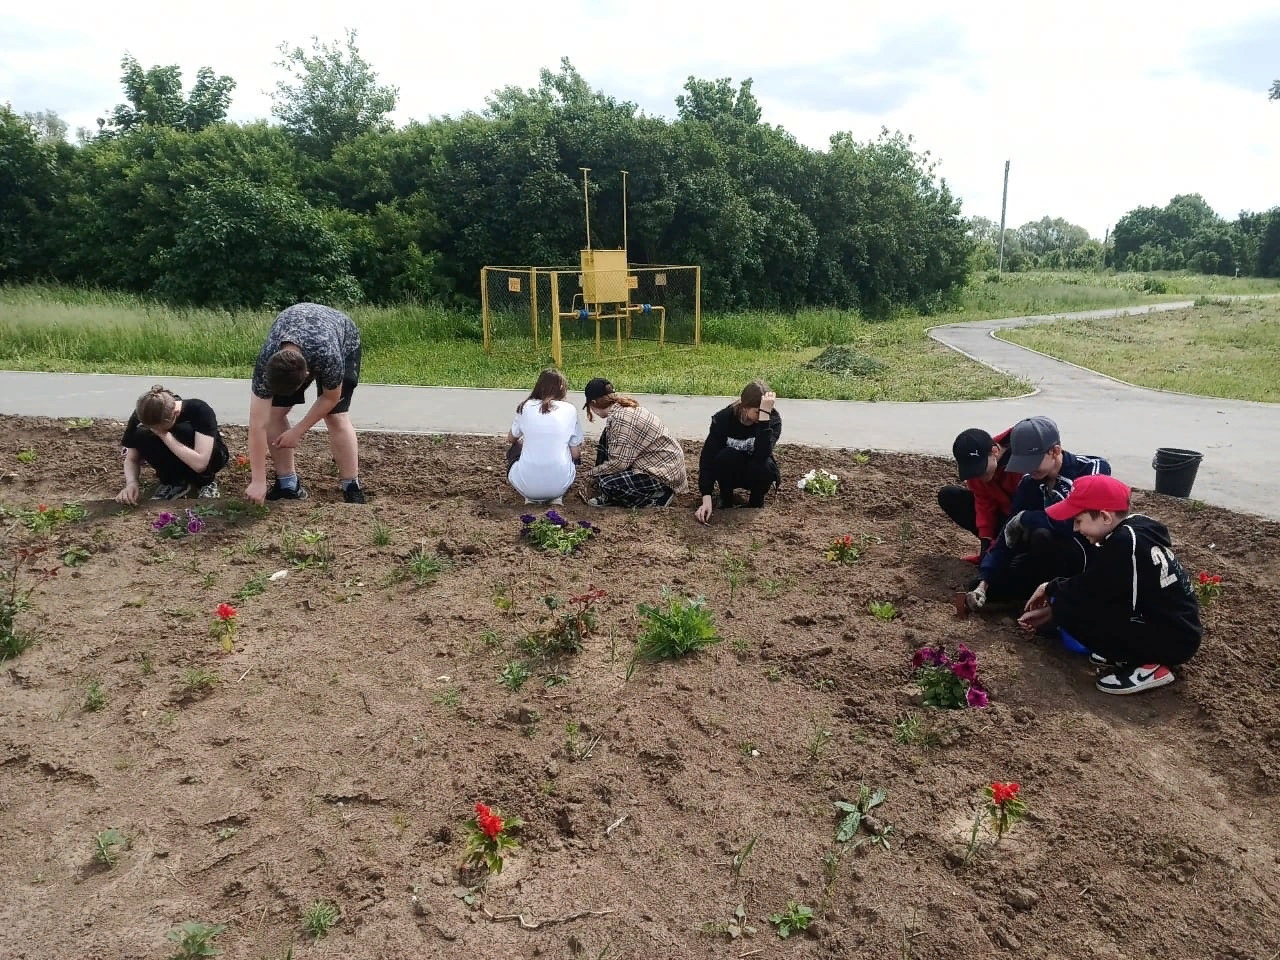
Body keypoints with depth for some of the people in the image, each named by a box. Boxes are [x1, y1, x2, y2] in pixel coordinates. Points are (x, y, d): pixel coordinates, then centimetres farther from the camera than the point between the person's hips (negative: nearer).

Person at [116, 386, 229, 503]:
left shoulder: (200, 411, -33)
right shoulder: (141, 416, -22)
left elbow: (199, 463, -42)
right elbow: (132, 459, -12)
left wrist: (164, 435, -39)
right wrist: (131, 483, -33)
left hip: (209, 457, -4)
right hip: (177, 461, 4)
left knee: (185, 430, -33)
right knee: (140, 436, -24)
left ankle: (205, 479, -10)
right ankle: (175, 481, -5)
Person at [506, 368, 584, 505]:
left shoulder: (525, 407, 3)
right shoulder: (570, 410, 0)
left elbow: (511, 439, 20)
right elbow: (576, 454, 4)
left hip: (525, 485, 0)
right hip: (560, 485, 0)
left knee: (514, 448, 31)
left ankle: (531, 497, 14)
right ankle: (557, 497, 12)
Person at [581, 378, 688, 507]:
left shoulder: (620, 419, -24)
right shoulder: (623, 407, 4)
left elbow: (618, 463, -24)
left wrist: (591, 473, -9)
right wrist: (598, 472, 16)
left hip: (664, 474, -10)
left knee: (607, 484, -23)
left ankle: (659, 497, -5)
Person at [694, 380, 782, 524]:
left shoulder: (773, 419, -25)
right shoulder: (723, 418, -23)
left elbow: (762, 455, -42)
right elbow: (707, 458, -25)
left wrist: (764, 414, -49)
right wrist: (706, 499, -36)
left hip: (756, 474, 0)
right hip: (729, 473, 0)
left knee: (763, 465, -34)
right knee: (726, 456, -34)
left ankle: (757, 500, -3)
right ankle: (726, 499, -6)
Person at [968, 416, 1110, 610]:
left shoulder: (1092, 469, -21)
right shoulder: (1029, 483, -4)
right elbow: (1007, 534, -7)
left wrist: (1024, 518, -19)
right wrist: (983, 584, -17)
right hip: (1052, 557, 6)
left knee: (1042, 536, -35)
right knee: (989, 586, -8)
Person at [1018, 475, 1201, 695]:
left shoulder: (1123, 543, -25)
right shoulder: (1137, 527, 4)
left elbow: (1086, 590, -16)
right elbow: (1092, 584, 11)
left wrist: (1052, 589, 5)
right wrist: (1052, 610, 10)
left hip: (1172, 640, -10)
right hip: (1178, 627, 10)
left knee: (1069, 608, -15)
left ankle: (1146, 666, -9)